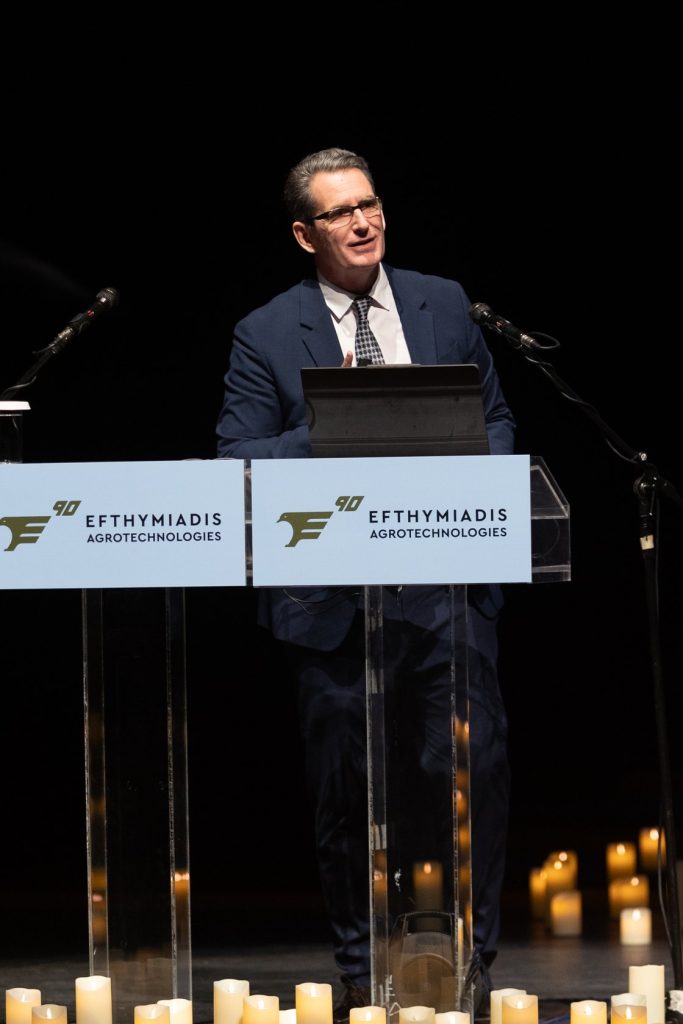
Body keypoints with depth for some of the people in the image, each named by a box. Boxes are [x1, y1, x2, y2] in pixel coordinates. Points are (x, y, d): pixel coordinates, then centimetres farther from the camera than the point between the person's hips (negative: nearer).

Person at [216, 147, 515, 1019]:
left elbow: (495, 418, 17)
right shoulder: (266, 335, 2)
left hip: (444, 578, 1)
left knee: (478, 761, -8)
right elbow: (235, 465, -3)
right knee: (343, 786, 4)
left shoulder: (444, 305, 11)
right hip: (329, 590, -1)